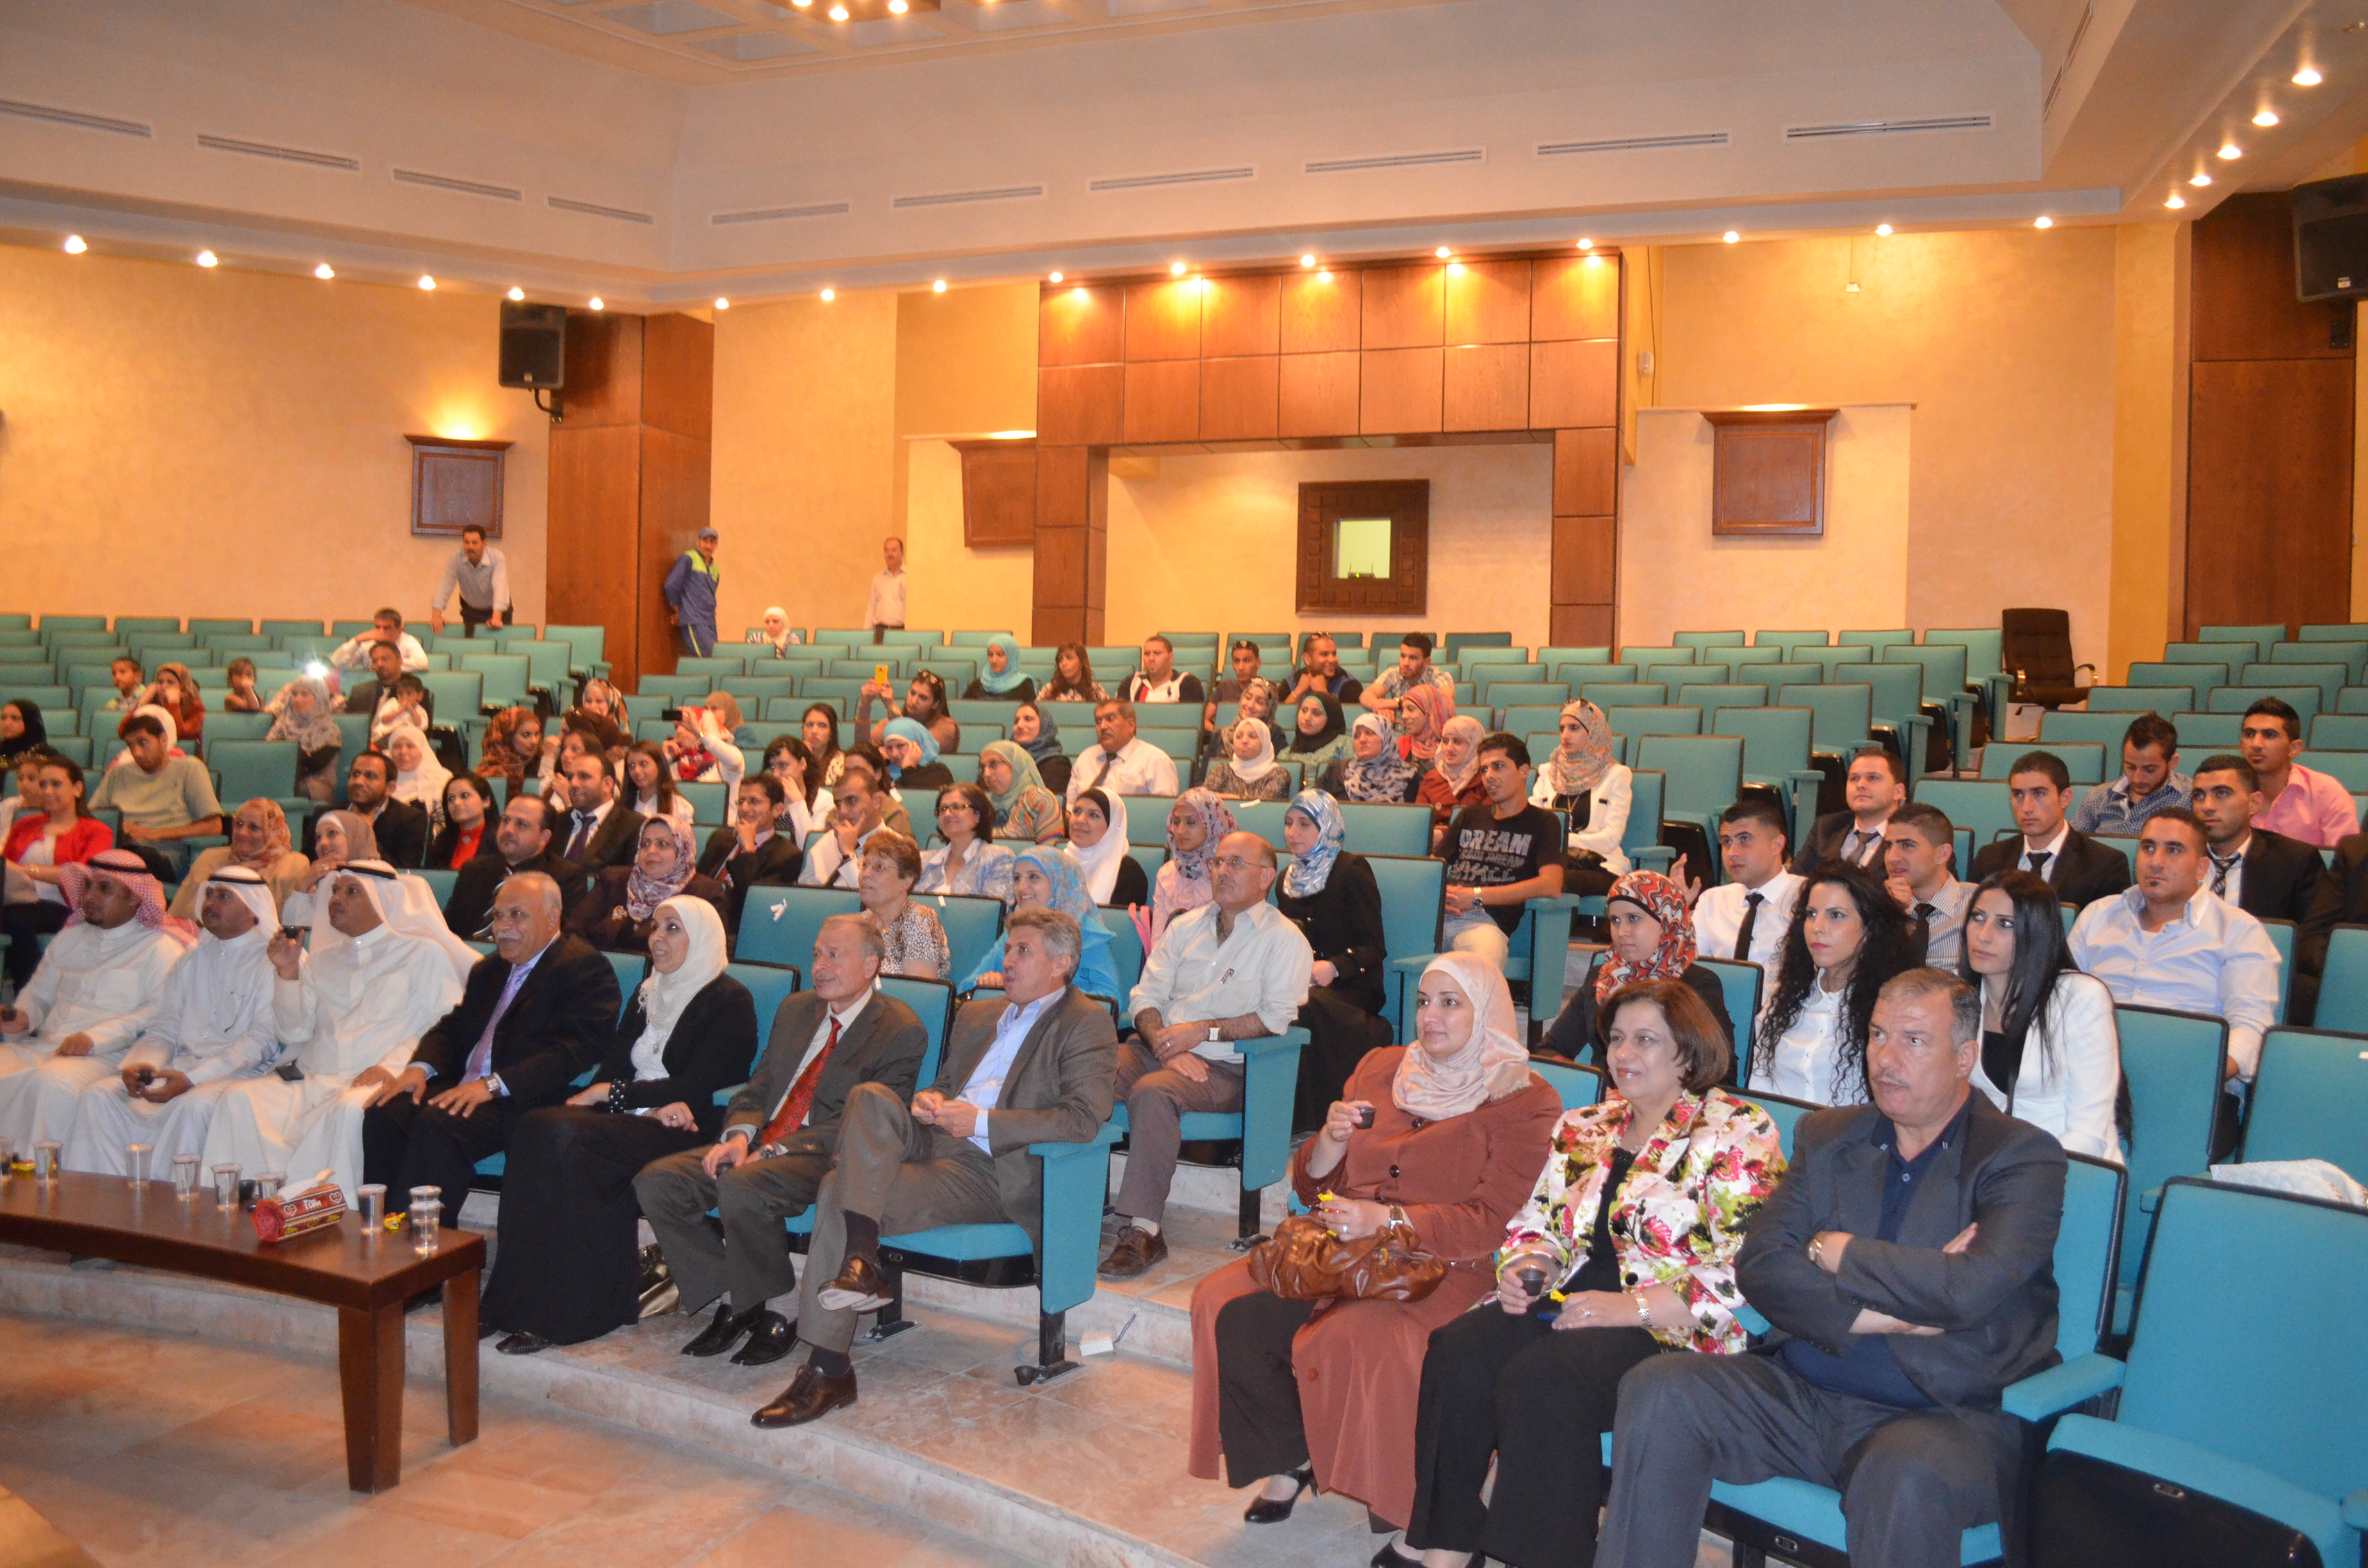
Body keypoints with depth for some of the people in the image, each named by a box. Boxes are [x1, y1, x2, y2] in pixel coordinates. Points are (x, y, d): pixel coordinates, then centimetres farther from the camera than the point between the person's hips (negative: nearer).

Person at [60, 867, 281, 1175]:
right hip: (181, 1066, 7)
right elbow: (163, 1028, 17)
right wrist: (138, 1065, -7)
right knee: (99, 1094, -13)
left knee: (191, 1106, -35)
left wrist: (193, 1078, -20)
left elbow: (263, 1040, -11)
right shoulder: (190, 961, 21)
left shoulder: (275, 961, -2)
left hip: (239, 1072, -7)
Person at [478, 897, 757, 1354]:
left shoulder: (729, 1001, 0)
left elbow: (698, 1088, -10)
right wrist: (650, 1104, -9)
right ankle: (515, 1299, -25)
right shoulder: (647, 994, 22)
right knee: (535, 1129, -24)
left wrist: (613, 1094, -8)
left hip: (687, 1134, -7)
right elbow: (611, 1067, 12)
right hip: (632, 1123, 7)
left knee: (568, 1137, -31)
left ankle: (571, 1313, -26)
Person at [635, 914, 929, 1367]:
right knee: (656, 1182, -12)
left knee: (741, 1188, -35)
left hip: (826, 1158, -8)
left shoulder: (902, 1031, -6)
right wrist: (739, 1135, -6)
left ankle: (778, 1313, -12)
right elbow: (758, 1087, 17)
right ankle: (732, 1301, -1)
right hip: (760, 1145, 8)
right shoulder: (795, 1010, 19)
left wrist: (776, 1151, -20)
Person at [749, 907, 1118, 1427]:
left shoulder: (1087, 1022, 2)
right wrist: (928, 1100, 6)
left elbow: (1084, 1118, -11)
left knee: (840, 1190, -24)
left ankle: (829, 1369, -19)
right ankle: (859, 1258, -32)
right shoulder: (976, 1014, 28)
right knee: (871, 1096, -24)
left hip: (994, 1174, -7)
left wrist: (980, 1122, -15)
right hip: (932, 1144, 7)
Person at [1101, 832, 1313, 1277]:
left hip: (1225, 1067, -5)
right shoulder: (1187, 926, 20)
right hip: (1157, 1047, 5)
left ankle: (1142, 1230, -34)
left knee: (1152, 1091, -35)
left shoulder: (1284, 939, 4)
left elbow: (1277, 1017, -8)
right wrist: (1167, 1047, -8)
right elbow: (1145, 995, 12)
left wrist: (1202, 1030, -13)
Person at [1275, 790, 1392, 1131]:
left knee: (1303, 1006, -37)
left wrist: (1333, 967, -24)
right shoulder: (1289, 879, 19)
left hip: (1348, 986, -5)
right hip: (1298, 982, 5)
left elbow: (1374, 947, -6)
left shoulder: (1352, 871, 0)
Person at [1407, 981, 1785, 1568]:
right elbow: (1537, 1223, 23)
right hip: (1568, 1302, 6)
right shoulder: (1582, 1128, 18)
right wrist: (1523, 1269, -1)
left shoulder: (1740, 1133, -3)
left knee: (1541, 1379, -31)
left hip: (1678, 1327, -6)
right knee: (1456, 1353, -21)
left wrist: (1632, 1306, -18)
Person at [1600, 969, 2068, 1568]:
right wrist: (1886, 1310, -13)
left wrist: (1836, 1252, -5)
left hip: (1951, 1414, -4)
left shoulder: (2023, 1155, -1)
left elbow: (1970, 1289, -19)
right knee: (1659, 1390, -18)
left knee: (1905, 1474, -38)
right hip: (1806, 1394, 5)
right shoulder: (1827, 1137, 14)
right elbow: (1760, 1266, 0)